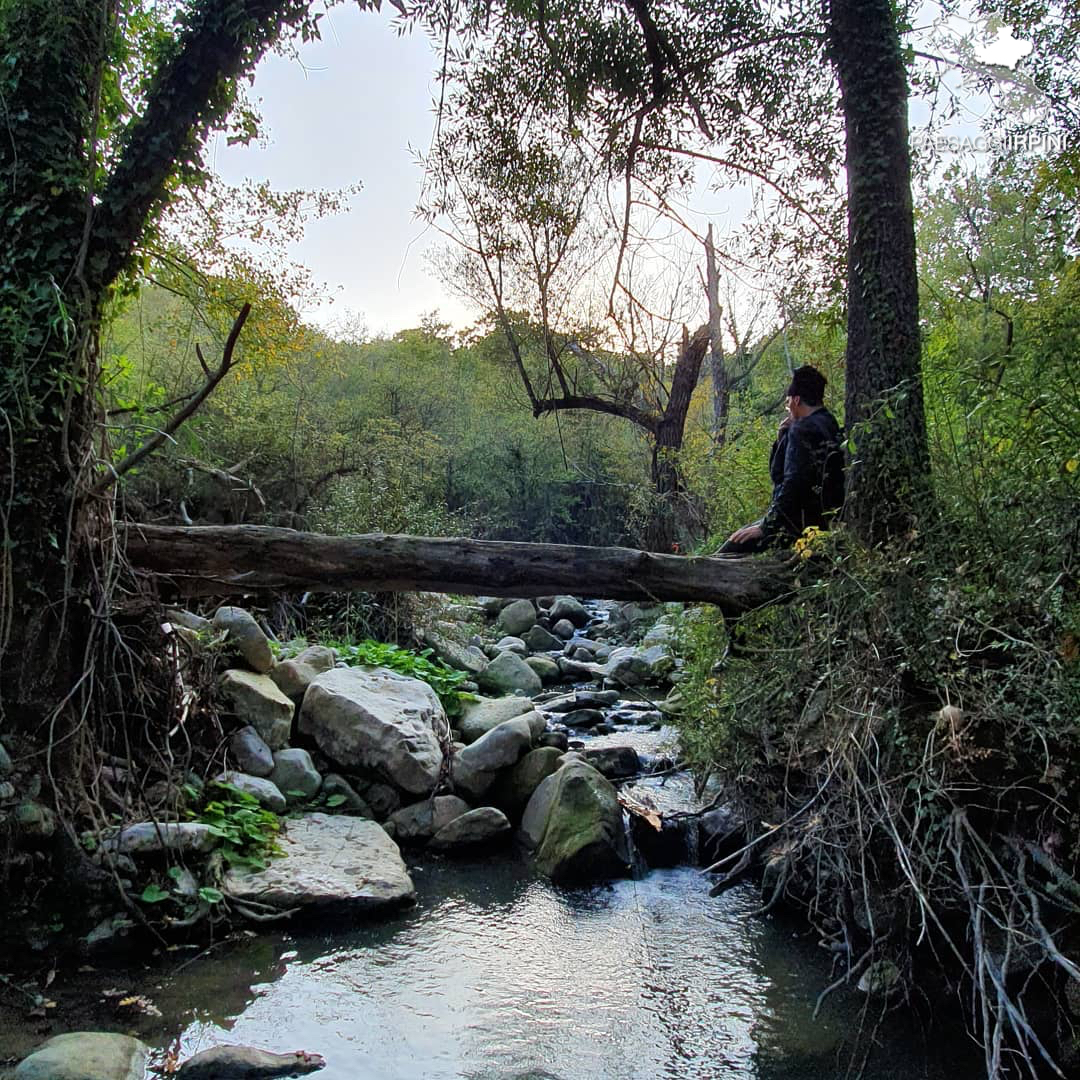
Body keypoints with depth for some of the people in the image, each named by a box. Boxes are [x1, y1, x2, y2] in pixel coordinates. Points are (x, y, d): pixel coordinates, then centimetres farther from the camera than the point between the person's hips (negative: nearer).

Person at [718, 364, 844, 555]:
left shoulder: (803, 430, -15)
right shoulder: (828, 424, 16)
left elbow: (794, 484, -23)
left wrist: (766, 526, -19)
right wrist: (783, 436, 9)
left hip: (804, 521, -10)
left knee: (735, 546, -12)